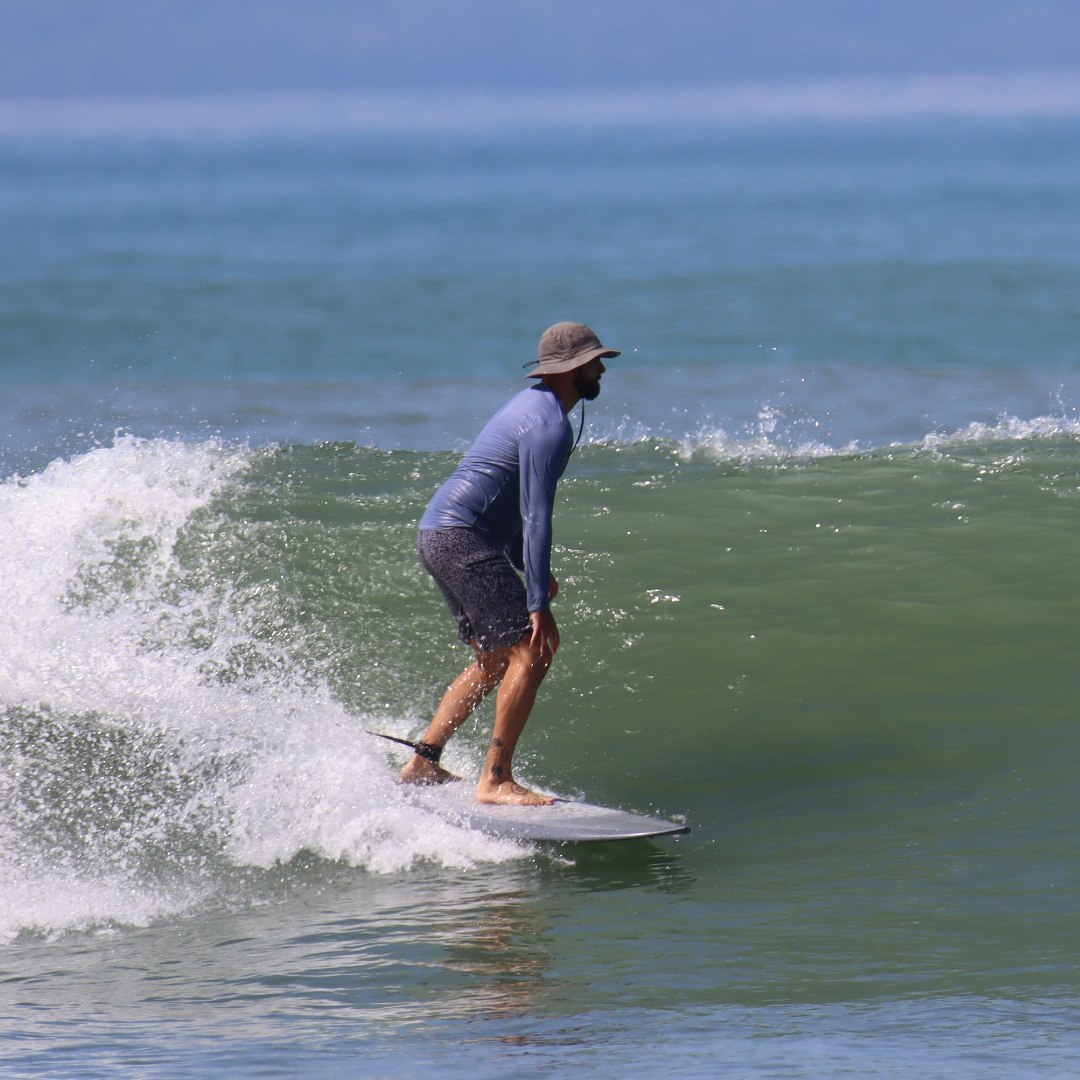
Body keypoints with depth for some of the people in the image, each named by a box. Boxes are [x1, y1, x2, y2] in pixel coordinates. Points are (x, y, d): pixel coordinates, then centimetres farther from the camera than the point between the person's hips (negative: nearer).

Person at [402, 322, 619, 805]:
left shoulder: (530, 404, 18)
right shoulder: (551, 425, -15)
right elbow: (536, 517, -20)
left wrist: (529, 565, 24)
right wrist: (539, 605, -22)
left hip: (437, 534, 11)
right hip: (462, 541, -11)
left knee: (495, 660, 19)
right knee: (531, 652, -13)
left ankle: (422, 763, 19)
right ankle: (495, 780, -14)